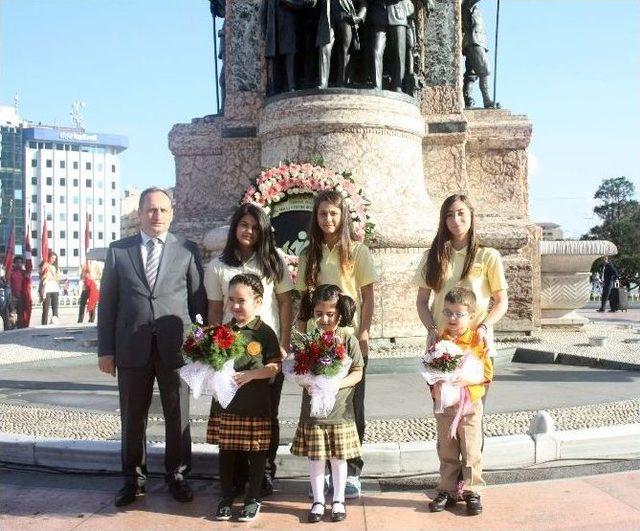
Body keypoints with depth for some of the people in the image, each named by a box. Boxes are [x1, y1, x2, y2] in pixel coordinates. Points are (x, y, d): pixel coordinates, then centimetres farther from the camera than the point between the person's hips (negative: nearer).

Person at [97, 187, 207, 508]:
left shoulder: (187, 250, 5)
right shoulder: (118, 250, 7)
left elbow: (198, 300, 5)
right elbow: (107, 303, 6)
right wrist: (105, 349, 2)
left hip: (175, 347, -1)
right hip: (132, 348, 1)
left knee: (178, 417, 7)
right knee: (133, 418, 10)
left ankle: (177, 476, 24)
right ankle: (133, 479, 25)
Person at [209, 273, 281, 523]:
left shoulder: (265, 332, -8)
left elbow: (275, 366, -9)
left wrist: (250, 374, -20)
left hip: (255, 406, -4)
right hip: (225, 402, 4)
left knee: (256, 451, 7)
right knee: (226, 450, 13)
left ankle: (253, 498, 23)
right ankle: (227, 496, 28)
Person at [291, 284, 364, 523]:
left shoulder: (348, 339, -6)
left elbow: (357, 372, -3)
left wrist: (337, 384, -19)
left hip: (340, 412, -1)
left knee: (339, 458, 10)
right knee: (315, 457, 10)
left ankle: (338, 499, 27)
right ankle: (318, 500, 26)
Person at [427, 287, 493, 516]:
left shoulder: (478, 340, -7)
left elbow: (487, 374, -7)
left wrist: (466, 380, -22)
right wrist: (435, 384, -13)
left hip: (470, 404, -3)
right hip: (444, 405, 3)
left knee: (471, 452, 3)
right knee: (447, 452, 12)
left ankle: (472, 492, 15)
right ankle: (447, 491, 23)